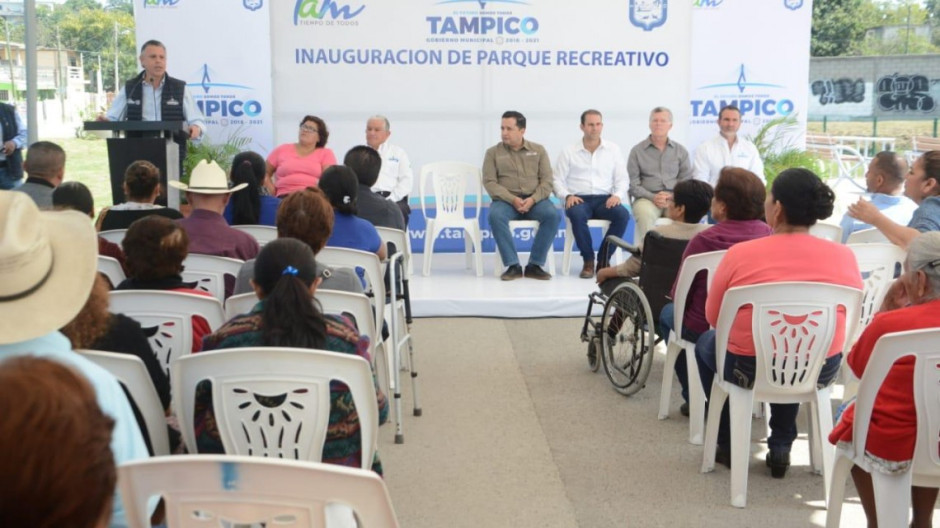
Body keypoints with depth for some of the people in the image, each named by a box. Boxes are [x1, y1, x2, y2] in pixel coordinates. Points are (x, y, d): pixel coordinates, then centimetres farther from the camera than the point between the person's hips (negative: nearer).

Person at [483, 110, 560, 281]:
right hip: (506, 200, -1)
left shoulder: (538, 150, 11)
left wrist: (533, 199, -15)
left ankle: (535, 265, -22)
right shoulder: (493, 152, 9)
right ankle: (513, 265, -28)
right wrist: (512, 199, -16)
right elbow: (490, 182, -1)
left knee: (553, 215, -31)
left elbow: (547, 181, 5)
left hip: (534, 200, 1)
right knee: (495, 216, -36)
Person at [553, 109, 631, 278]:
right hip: (579, 199, -2)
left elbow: (622, 179, 10)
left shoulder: (613, 150, 13)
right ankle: (588, 261, -21)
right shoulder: (569, 152, 9)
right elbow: (557, 180, 6)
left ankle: (603, 259, -17)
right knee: (577, 215, -38)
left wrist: (617, 195, -10)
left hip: (605, 199, 2)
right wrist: (567, 196, -13)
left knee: (623, 215, -31)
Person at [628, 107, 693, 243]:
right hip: (647, 198, -1)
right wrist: (652, 197, -12)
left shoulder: (681, 151, 17)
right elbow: (632, 184, 5)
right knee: (645, 214, -37)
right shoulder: (637, 150, 11)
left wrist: (673, 196, -9)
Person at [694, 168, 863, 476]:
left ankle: (728, 445, 33)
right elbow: (847, 318, 5)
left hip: (750, 370, -3)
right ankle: (781, 447, 34)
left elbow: (713, 318, -4)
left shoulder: (740, 254, -17)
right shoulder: (845, 257, -10)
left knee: (706, 344, 30)